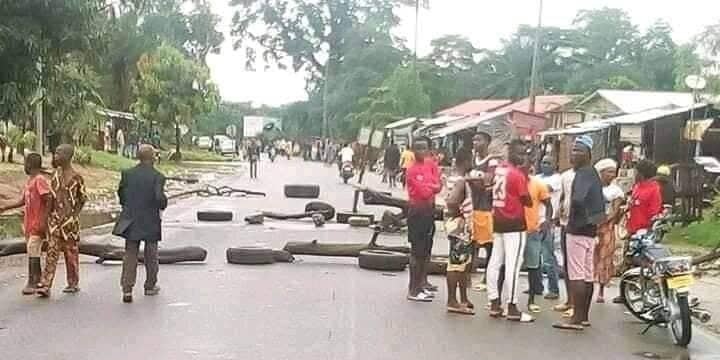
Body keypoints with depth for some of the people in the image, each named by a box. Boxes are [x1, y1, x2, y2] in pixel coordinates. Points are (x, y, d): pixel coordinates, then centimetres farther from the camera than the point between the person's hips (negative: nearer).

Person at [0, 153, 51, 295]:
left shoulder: (40, 180, -14)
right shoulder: (29, 180, 14)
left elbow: (48, 201, -18)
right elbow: (23, 201, 19)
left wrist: (44, 221, -21)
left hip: (38, 224, -9)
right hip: (29, 223, 9)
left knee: (33, 252, -11)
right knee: (32, 252, 11)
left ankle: (31, 282, -10)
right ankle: (38, 279, 19)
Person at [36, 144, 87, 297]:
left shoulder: (76, 177, -7)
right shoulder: (55, 174, 8)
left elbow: (82, 199, -2)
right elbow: (52, 196, 14)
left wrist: (74, 216, -7)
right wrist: (49, 215, 9)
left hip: (70, 220, -4)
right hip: (54, 218, 4)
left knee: (71, 252, 6)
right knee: (52, 252, -3)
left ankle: (73, 283, 20)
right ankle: (45, 286, -8)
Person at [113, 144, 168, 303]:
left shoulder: (127, 174, -2)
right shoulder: (157, 177, -13)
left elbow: (120, 194, 3)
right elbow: (159, 198, -21)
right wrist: (163, 205, 0)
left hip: (131, 221, 2)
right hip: (151, 222, -2)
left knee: (130, 255, 7)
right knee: (151, 256, 14)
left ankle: (127, 289, -2)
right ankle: (150, 286, 26)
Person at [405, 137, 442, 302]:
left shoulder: (431, 164, 7)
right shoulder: (413, 170, -14)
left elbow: (437, 185, 0)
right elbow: (424, 192, -18)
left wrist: (429, 187, -17)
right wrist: (433, 186, -1)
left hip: (429, 210, 8)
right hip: (417, 211, -8)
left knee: (426, 250, 16)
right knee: (417, 251, -6)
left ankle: (422, 284, 29)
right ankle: (413, 290, -2)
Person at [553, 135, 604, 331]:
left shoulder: (583, 174, -13)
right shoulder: (593, 173, 17)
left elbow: (577, 199, -29)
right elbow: (600, 202, 23)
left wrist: (573, 219, -14)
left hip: (578, 229, -10)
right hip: (590, 229, 10)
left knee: (576, 275, -9)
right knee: (587, 274, 11)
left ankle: (577, 318, -9)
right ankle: (584, 316, 17)